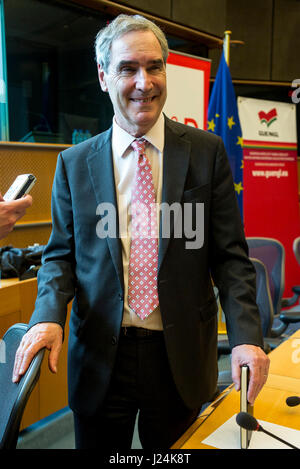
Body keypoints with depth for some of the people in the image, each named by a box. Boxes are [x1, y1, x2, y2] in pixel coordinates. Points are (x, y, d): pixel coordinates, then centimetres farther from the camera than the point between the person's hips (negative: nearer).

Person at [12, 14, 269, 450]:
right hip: (100, 359, 1)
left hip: (181, 358, 0)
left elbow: (229, 254, -3)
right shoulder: (74, 163, 1)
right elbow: (60, 254, 4)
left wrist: (246, 336, -15)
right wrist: (49, 315, -15)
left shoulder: (207, 152, -2)